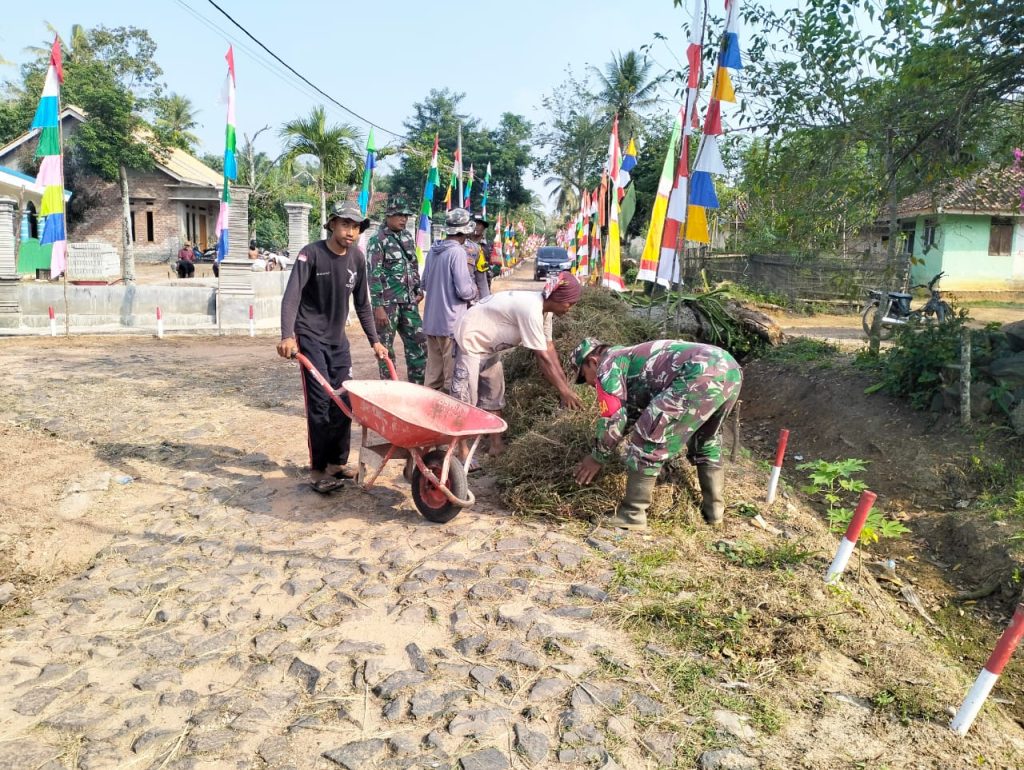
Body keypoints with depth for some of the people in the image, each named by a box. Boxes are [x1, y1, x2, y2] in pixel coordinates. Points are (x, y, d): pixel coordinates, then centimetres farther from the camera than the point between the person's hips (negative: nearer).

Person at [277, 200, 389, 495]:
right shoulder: (312, 253, -14)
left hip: (338, 338, 6)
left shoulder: (357, 258, 1)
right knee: (320, 403, -9)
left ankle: (338, 462, 21)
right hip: (310, 338, -5)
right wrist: (287, 336, -36)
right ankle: (318, 470, 0)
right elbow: (291, 296, -23)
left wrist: (374, 340, 8)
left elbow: (362, 304, 10)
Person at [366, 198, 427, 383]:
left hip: (409, 302, 7)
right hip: (388, 303, -7)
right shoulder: (378, 241, -7)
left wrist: (418, 290, 14)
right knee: (386, 347, 2)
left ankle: (417, 385, 18)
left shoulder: (408, 238, 13)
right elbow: (374, 275, -12)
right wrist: (378, 306, -18)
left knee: (418, 343, 8)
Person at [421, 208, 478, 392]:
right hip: (451, 322, -8)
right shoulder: (457, 252, -15)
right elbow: (464, 291, -18)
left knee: (433, 372, 15)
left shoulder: (433, 250, 8)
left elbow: (425, 284, 18)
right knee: (453, 376, 1)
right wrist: (474, 290, 2)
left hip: (431, 321, 8)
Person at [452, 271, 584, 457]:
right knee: (465, 397, -8)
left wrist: (565, 385, -3)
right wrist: (564, 390, -23)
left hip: (489, 346, 10)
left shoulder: (544, 308, -3)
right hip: (471, 341, -10)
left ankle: (496, 443, 23)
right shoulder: (531, 310, -32)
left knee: (494, 394, 14)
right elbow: (543, 357, -29)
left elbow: (549, 349, -1)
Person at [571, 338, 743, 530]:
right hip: (731, 370, 10)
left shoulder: (608, 365, 11)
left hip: (702, 375, -10)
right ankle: (714, 508, 34)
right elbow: (634, 412, 46)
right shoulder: (632, 358, 37)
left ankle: (632, 515, 7)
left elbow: (613, 419, 6)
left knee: (647, 442, 0)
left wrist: (598, 457, 19)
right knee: (705, 439, 31)